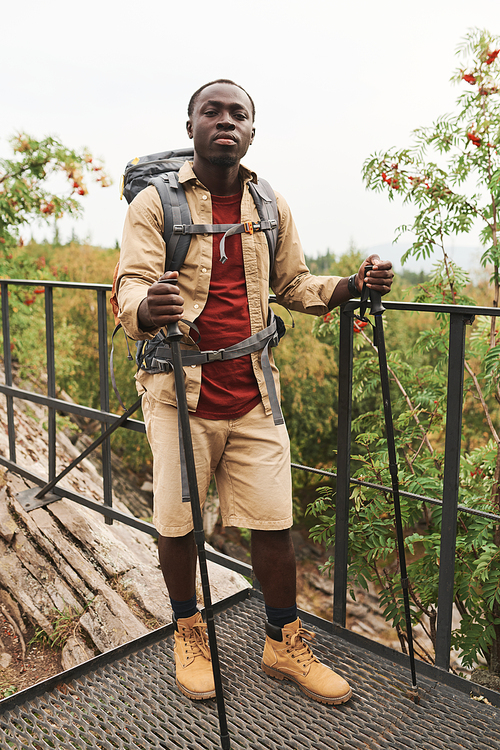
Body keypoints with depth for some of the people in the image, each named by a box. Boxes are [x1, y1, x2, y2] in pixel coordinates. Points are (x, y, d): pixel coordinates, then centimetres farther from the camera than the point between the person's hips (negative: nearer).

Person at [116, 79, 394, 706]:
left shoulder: (272, 207, 10)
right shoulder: (154, 203, -3)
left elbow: (294, 284, 16)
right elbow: (131, 284, -13)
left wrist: (352, 285, -3)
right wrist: (147, 309, -37)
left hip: (253, 396, 3)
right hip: (180, 392, -2)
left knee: (273, 525, 6)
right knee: (176, 523, 9)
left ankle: (284, 644, 28)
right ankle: (188, 631, 35)